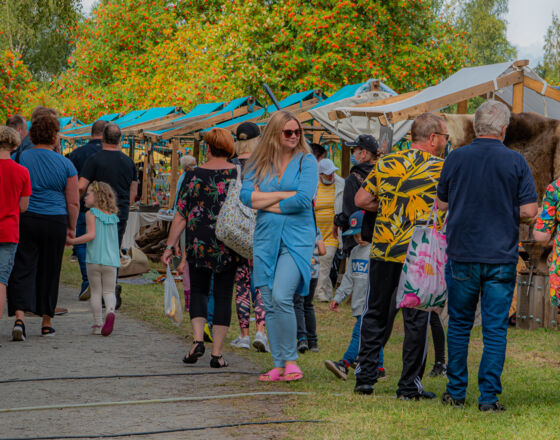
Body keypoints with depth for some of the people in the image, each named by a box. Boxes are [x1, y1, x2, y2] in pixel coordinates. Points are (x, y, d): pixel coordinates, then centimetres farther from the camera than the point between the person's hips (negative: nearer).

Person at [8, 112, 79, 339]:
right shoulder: (65, 165, 0)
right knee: (49, 272, 11)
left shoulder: (19, 159, 0)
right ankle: (46, 322, 19)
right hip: (54, 222, 0)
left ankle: (19, 317, -19)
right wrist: (71, 228, 12)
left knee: (22, 269, -1)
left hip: (23, 219, 0)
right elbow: (73, 202, 1)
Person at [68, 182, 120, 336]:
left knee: (96, 291, 7)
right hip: (111, 260, 3)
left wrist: (72, 241, -12)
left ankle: (98, 323, 5)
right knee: (109, 291, 8)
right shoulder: (113, 216, 12)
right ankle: (110, 311, -21)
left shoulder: (91, 213, -4)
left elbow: (91, 235, -15)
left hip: (94, 259, -3)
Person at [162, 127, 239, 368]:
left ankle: (198, 339, -2)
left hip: (198, 244, 0)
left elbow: (180, 215, -1)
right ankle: (217, 353, 3)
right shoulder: (238, 175, -2)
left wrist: (170, 247, 3)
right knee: (223, 295, 6)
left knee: (198, 290, 17)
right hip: (229, 246, 0)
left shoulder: (193, 175, -1)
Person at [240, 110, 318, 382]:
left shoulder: (306, 161, 1)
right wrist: (285, 195, -8)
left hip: (297, 238, -4)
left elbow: (303, 199, -13)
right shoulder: (259, 164, 10)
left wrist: (267, 204, -4)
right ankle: (278, 366, 10)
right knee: (269, 304, 4)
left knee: (281, 297, -20)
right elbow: (246, 196, -3)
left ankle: (291, 361, -8)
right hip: (265, 238, 4)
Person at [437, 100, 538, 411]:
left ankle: (456, 392, 17)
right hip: (501, 257, -1)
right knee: (495, 329, 2)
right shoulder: (516, 162, -5)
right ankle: (488, 396, -1)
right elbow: (529, 211, -6)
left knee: (459, 325, 13)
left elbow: (442, 203, 8)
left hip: (462, 256, 1)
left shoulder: (455, 159, -2)